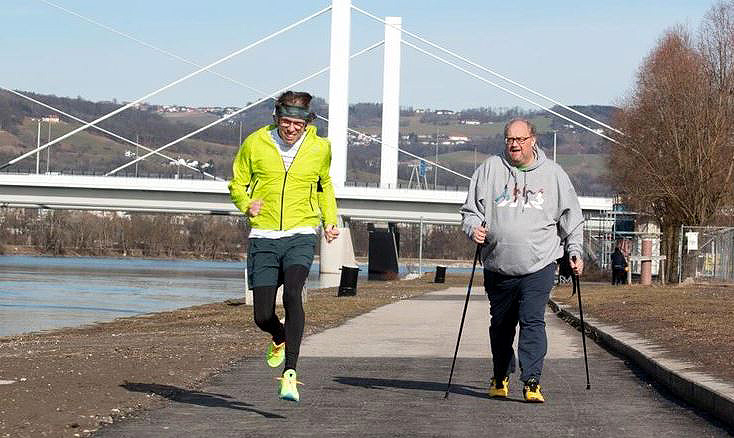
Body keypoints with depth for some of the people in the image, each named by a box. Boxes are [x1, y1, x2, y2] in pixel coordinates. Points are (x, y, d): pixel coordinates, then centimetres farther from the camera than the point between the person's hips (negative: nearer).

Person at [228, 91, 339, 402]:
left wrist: (330, 221, 13)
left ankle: (289, 374, -30)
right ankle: (280, 339, 39)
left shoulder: (319, 148, 4)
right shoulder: (255, 144, -1)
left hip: (300, 236, -1)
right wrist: (246, 204, -9)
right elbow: (237, 183, 12)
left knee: (292, 292, -28)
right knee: (263, 316, 0)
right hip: (264, 237, 1)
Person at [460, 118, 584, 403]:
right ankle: (500, 377, 29)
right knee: (501, 325, 12)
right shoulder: (490, 169, 7)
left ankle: (531, 381, -14)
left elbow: (571, 217, 14)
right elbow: (470, 209, 11)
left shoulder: (553, 174, 8)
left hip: (539, 265, -2)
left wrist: (574, 251, 7)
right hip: (498, 267, 2)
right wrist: (473, 228, -10)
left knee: (533, 321, -13)